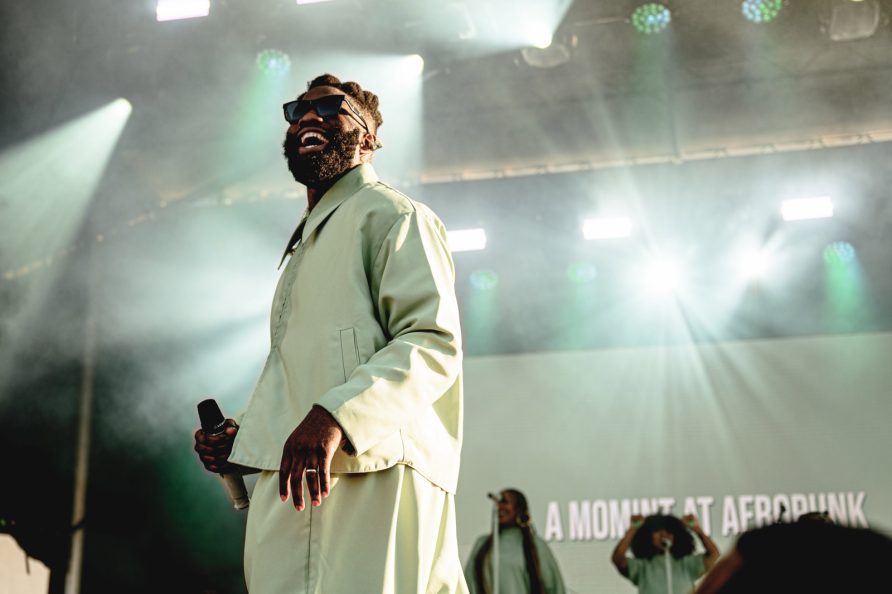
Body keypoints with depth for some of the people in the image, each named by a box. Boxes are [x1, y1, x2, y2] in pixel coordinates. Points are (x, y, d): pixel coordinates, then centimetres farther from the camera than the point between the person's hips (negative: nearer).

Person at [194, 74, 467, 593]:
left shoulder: (391, 215, 0)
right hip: (293, 486, 9)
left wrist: (334, 416, -26)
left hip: (369, 478, -8)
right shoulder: (306, 243, 29)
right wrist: (242, 439, 18)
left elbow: (434, 341, -14)